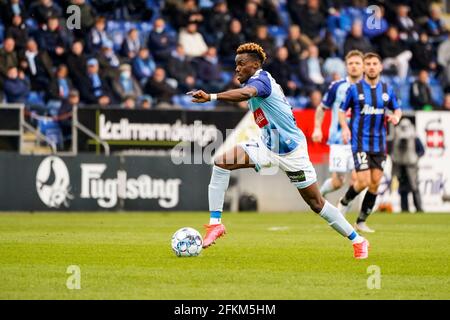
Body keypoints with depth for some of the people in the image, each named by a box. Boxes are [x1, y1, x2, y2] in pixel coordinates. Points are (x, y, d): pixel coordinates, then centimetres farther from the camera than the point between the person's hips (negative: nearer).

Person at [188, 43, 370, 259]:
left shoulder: (261, 79, -23)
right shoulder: (256, 82, 5)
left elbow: (245, 93, -47)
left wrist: (211, 97, -59)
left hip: (291, 151, -8)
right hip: (267, 146, 8)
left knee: (316, 203, 1)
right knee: (221, 162, -14)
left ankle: (357, 240, 19)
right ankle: (215, 223, -13)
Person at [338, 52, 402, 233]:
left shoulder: (387, 90, 7)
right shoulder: (354, 89, -3)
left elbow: (397, 109, 17)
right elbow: (342, 111, 4)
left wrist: (396, 117, -6)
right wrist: (345, 128, -14)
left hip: (379, 143, 4)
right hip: (360, 142, -4)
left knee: (375, 183, 1)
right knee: (363, 181, -14)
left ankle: (361, 221, 12)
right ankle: (344, 202, 16)